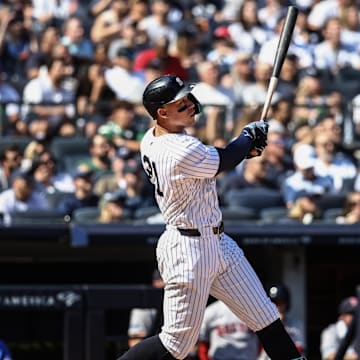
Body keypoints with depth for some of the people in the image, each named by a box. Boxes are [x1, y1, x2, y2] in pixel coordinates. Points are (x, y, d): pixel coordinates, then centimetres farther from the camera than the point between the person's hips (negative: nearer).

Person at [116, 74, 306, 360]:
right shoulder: (183, 153, -26)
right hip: (189, 249, -10)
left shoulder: (150, 140, 3)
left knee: (265, 317, 11)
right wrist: (249, 135, 10)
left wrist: (244, 148, 3)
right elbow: (224, 162, -9)